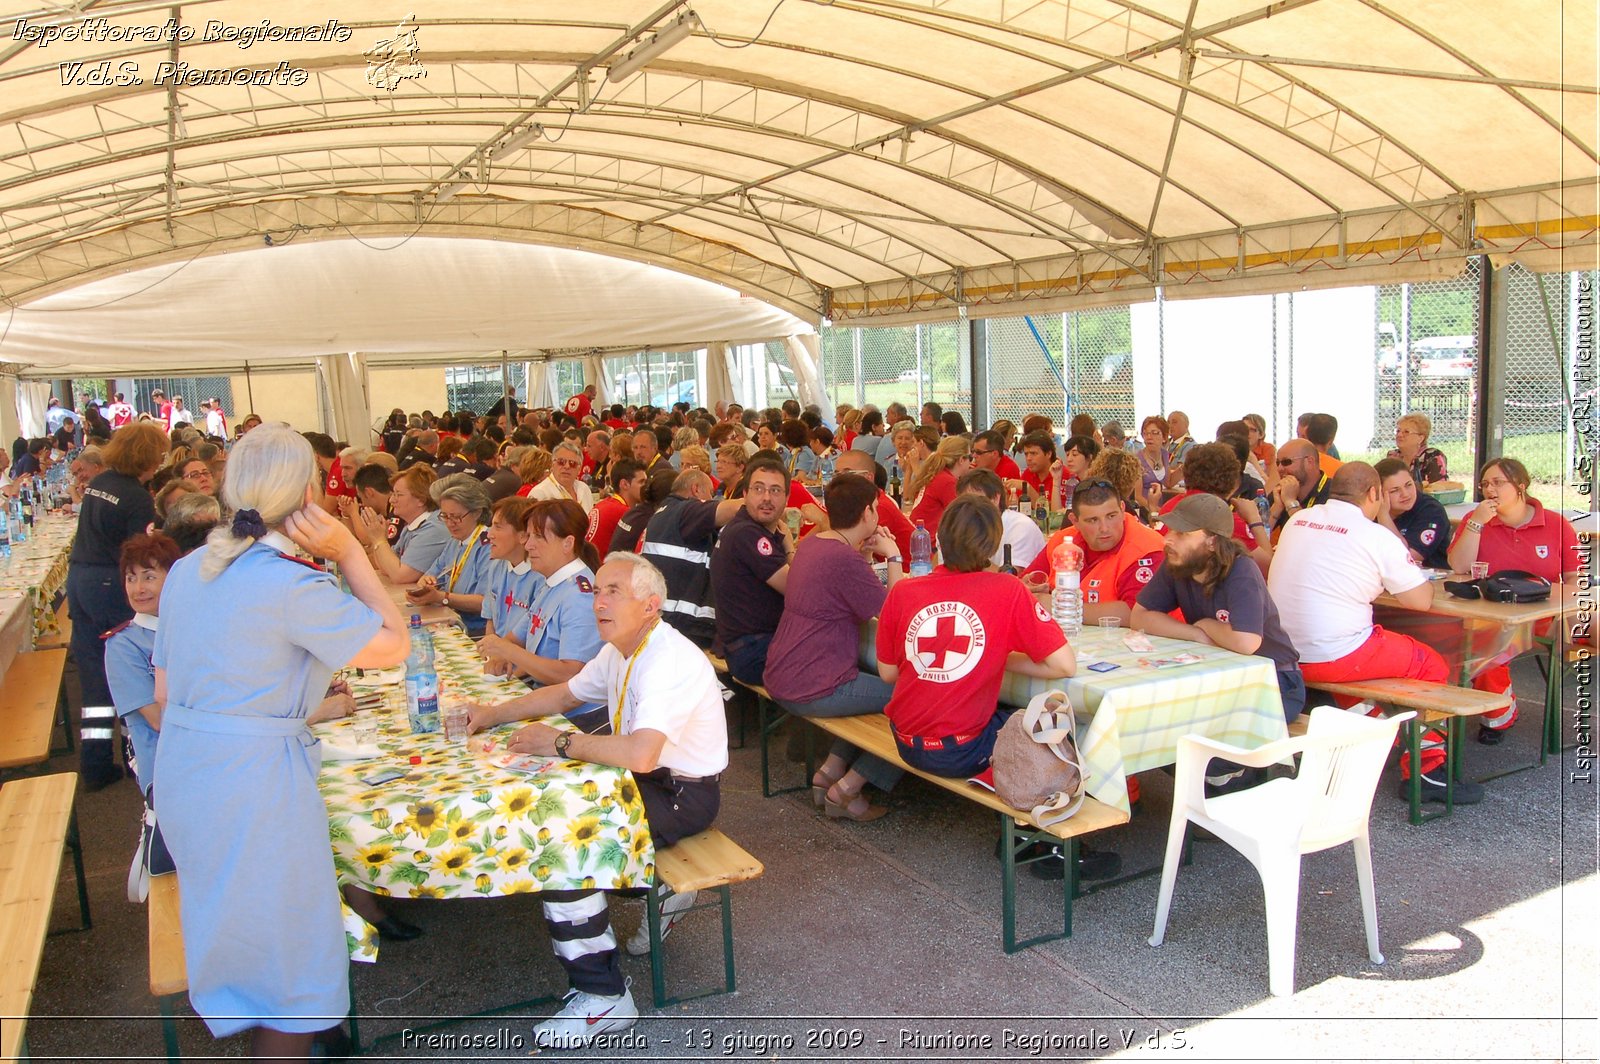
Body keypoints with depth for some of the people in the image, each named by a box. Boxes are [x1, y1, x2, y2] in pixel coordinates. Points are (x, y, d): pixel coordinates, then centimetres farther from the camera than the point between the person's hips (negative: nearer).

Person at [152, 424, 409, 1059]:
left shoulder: (189, 569, 5)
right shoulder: (292, 585, -22)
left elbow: (165, 691, 12)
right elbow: (393, 647, -14)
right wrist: (351, 553, -13)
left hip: (182, 770, 9)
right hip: (254, 779, -9)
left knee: (234, 928, 27)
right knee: (286, 954, 9)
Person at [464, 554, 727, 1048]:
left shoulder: (671, 660, -26)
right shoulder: (620, 651, 6)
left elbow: (639, 753, -38)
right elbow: (566, 693, 22)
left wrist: (561, 743, -25)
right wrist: (495, 714, 11)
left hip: (684, 795, -10)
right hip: (647, 779, 10)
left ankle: (603, 998, -8)